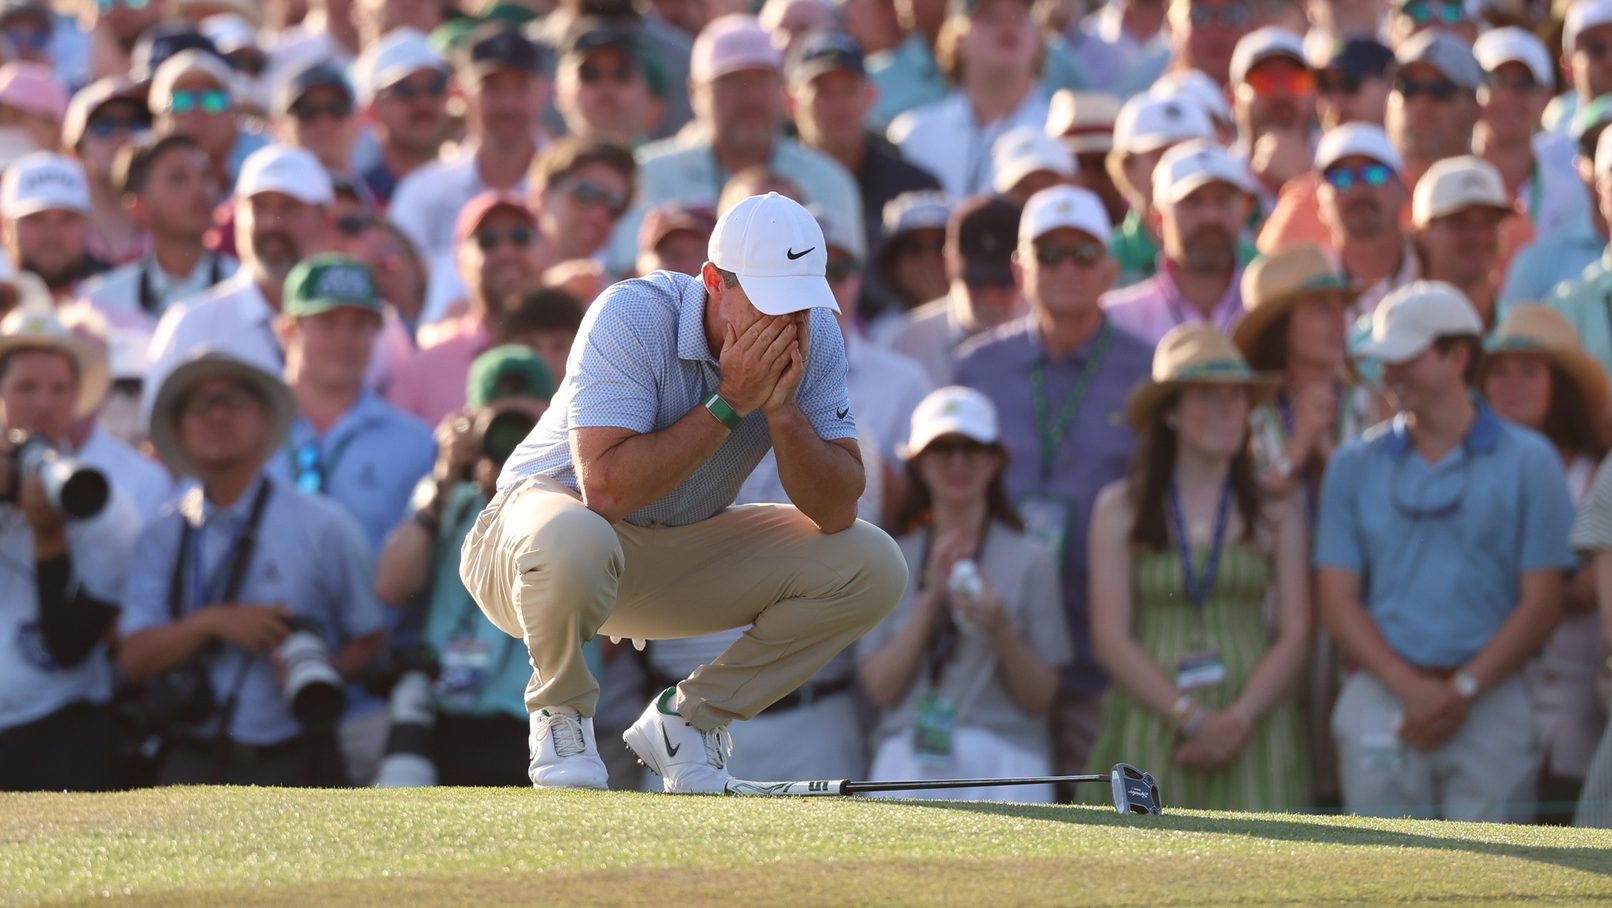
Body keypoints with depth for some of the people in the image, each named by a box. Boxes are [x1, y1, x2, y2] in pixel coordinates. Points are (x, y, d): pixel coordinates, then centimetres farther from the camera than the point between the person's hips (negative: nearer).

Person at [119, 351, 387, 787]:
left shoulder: (323, 527, 3)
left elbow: (370, 640, 4)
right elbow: (135, 656, 1)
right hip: (190, 767, 2)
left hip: (291, 767, -2)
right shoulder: (162, 538, 10)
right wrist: (211, 622, -15)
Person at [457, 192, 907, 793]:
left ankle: (685, 719, 2)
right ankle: (561, 714, -10)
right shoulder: (632, 317, -27)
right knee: (572, 541, -43)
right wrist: (730, 405, -32)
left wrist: (783, 409, -28)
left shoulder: (814, 337, -11)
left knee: (872, 568, -11)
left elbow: (836, 513, -14)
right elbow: (605, 488, -36)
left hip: (684, 553, 6)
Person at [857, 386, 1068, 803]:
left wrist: (1000, 629, -15)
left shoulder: (1028, 560, 5)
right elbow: (880, 686, 2)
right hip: (907, 764, 2)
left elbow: (1039, 699, 2)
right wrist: (932, 598, -6)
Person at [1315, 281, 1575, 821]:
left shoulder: (1527, 463, 5)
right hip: (1382, 695, 2)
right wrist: (1412, 689, -9)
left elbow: (1541, 604, 1)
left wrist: (1462, 690, -10)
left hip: (1490, 701, -2)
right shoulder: (1355, 466, 11)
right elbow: (1337, 600, 5)